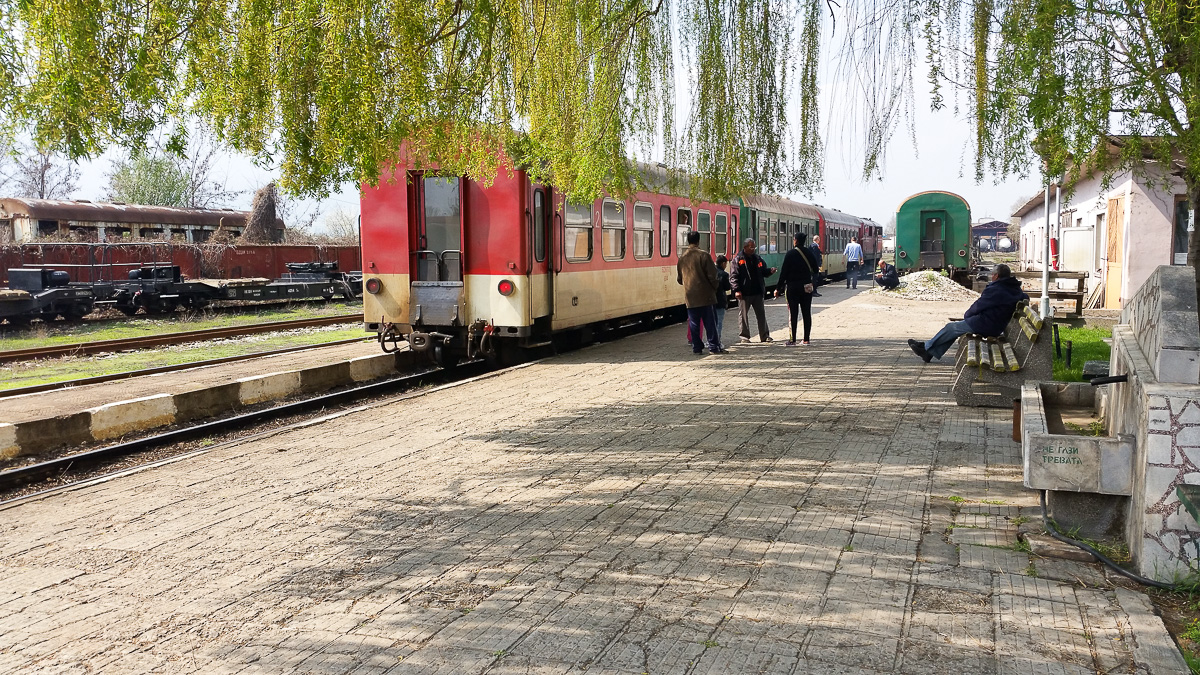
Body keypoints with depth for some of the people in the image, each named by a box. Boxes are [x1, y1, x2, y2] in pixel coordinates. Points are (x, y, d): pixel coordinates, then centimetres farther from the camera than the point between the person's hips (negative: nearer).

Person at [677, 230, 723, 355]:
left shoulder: (682, 257, 5)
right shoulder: (703, 255, -9)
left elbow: (679, 279, 14)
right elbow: (712, 275, -10)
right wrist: (714, 288, 5)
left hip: (690, 295, 4)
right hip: (704, 294, -3)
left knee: (693, 322, 8)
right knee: (709, 322, 2)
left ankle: (696, 347, 8)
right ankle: (713, 346, 2)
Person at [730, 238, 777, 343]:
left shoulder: (757, 258, 13)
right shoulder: (738, 259, -5)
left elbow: (763, 271, 21)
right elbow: (733, 276, -10)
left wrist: (770, 271, -2)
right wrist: (736, 290, -19)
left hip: (757, 292, 5)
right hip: (744, 293, -5)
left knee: (761, 314, 9)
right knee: (743, 314, 1)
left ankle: (764, 335, 17)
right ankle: (744, 336, 11)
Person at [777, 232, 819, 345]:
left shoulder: (790, 254, -10)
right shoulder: (809, 253, 3)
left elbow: (784, 272, -10)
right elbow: (815, 270, 10)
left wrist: (780, 287, -5)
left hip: (793, 286, -4)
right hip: (807, 287, 4)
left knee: (793, 313, -1)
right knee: (807, 313, 7)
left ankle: (792, 339, -3)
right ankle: (806, 339, 7)